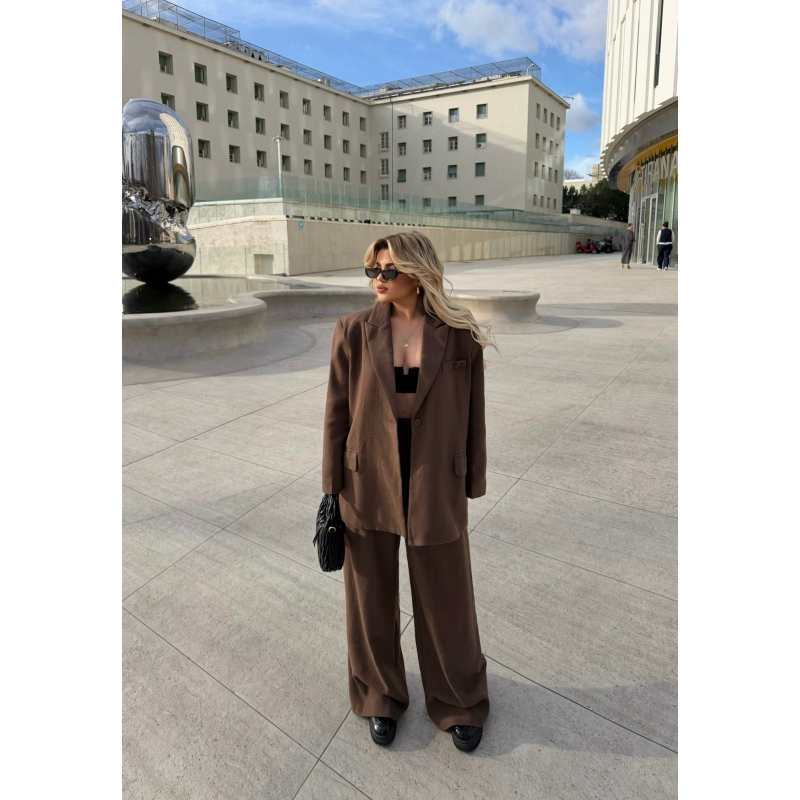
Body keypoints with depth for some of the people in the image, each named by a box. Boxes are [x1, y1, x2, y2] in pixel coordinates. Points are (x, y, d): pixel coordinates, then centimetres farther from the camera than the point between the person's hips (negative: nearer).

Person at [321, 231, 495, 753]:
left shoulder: (460, 335, -7)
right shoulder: (354, 331, -6)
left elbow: (472, 414, 0)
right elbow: (337, 413, -1)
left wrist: (472, 485, 3)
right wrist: (332, 488, 1)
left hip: (435, 490, 0)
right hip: (368, 488, 1)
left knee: (446, 601, 16)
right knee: (372, 599, 17)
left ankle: (459, 702, 44)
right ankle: (381, 698, 44)